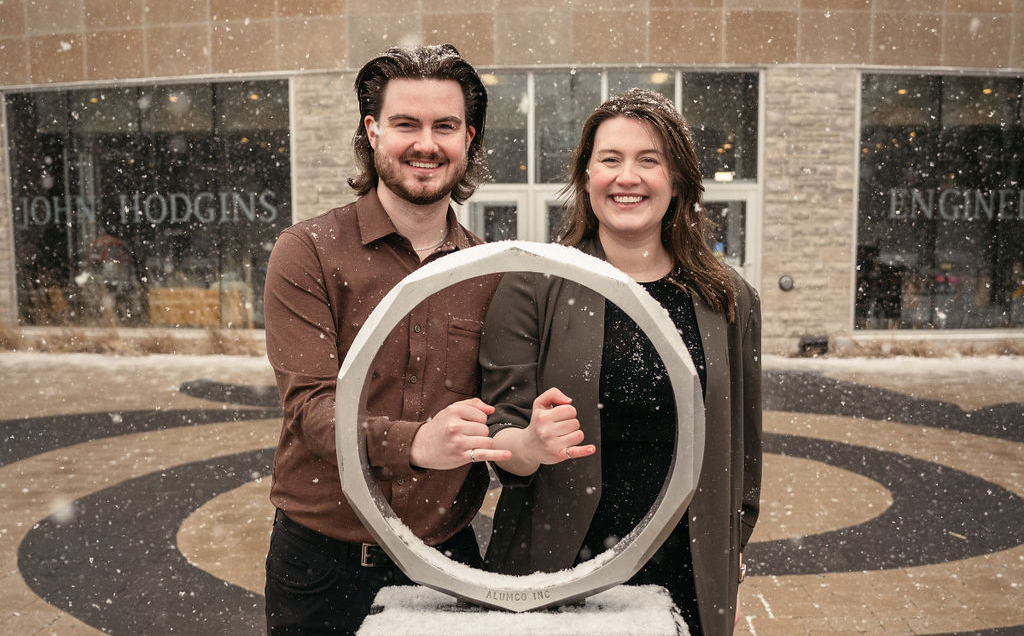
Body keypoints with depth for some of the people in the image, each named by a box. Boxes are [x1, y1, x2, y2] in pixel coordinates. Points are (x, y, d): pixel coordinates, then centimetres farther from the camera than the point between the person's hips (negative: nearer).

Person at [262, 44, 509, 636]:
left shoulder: (489, 270, 4)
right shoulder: (308, 251, -7)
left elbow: (498, 407, 8)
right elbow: (312, 406, -16)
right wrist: (414, 442, -35)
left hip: (448, 558, 3)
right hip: (323, 562, -2)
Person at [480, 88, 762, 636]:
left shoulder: (730, 303, 1)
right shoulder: (532, 288, -6)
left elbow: (742, 451, 10)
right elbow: (498, 437, -5)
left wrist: (727, 575, 13)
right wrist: (532, 446, -27)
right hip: (552, 574, -1)